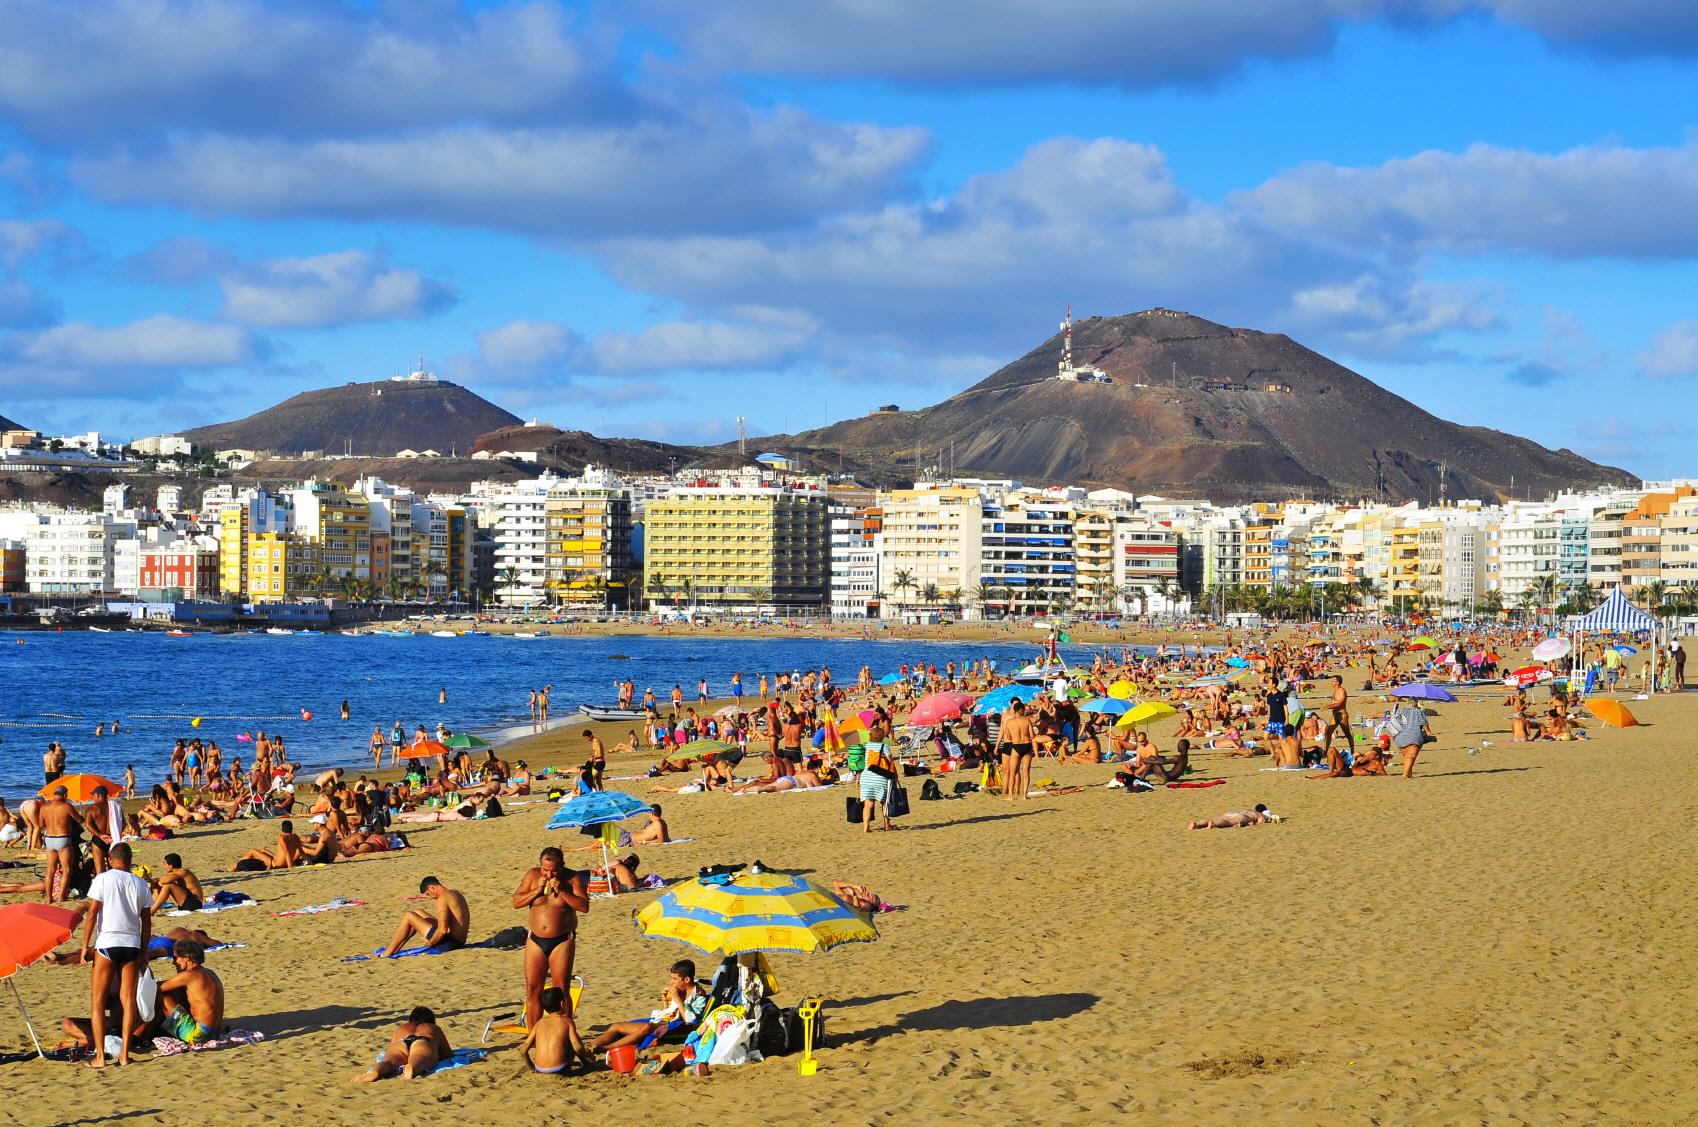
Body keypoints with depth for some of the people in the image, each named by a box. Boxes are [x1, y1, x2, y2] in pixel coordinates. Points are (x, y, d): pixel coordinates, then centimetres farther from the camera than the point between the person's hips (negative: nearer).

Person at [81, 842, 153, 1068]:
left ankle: (100, 1055, -2)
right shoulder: (140, 884, 7)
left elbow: (91, 915, -9)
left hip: (107, 942, -3)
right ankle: (124, 1054, 6)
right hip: (132, 944, 3)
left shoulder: (103, 879, -5)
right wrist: (143, 952, 18)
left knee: (98, 1002, 3)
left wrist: (85, 946, -3)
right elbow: (146, 922, 10)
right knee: (129, 1000, 7)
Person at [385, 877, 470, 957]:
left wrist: (430, 943, -9)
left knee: (408, 916, -5)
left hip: (450, 942, -10)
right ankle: (394, 950, 23)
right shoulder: (455, 894, 13)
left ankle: (387, 953, 1)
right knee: (417, 913, 22)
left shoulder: (443, 899, -17)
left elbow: (442, 930, -26)